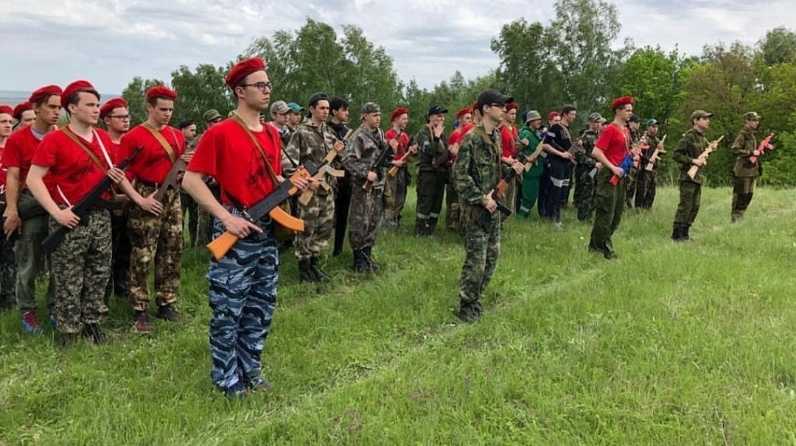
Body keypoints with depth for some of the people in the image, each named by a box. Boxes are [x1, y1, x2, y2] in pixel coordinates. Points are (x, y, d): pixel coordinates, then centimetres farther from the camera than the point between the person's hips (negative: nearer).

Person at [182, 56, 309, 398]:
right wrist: (225, 217, -20)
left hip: (268, 230, 7)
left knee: (261, 307, 14)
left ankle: (250, 368, 28)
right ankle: (227, 378, 15)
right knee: (228, 309, 1)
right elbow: (191, 180, -13)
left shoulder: (272, 134, 11)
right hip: (236, 231, -7)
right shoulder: (220, 133, -11)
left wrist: (291, 185, 1)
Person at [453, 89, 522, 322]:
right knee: (476, 259, -5)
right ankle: (466, 306, 9)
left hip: (493, 206, 9)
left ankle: (475, 298, 27)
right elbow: (460, 174, -19)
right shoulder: (472, 138, -16)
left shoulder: (497, 136, 10)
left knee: (492, 255, 13)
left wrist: (511, 169, 1)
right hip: (475, 208, -9)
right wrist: (482, 199, -20)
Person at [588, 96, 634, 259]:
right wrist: (613, 168, -21)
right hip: (610, 175, -9)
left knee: (617, 213, 12)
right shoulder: (610, 129, -12)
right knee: (606, 213, -5)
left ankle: (601, 244, 22)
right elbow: (596, 152, -20)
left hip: (621, 176, 9)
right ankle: (598, 247, 4)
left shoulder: (625, 130, 14)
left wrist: (632, 155, 7)